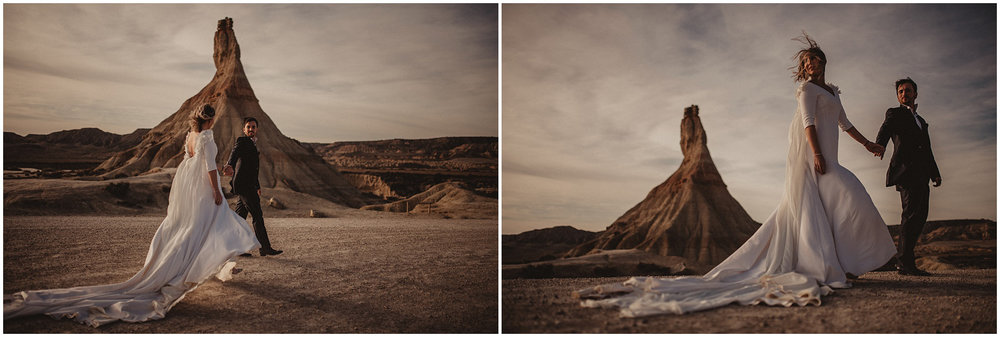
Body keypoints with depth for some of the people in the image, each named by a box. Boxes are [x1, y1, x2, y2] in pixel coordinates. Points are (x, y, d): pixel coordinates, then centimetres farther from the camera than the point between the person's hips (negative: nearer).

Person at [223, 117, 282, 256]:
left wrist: (257, 186, 35)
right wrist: (229, 165, -48)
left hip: (249, 185, 9)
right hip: (244, 185, -9)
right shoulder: (242, 141, -5)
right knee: (257, 216, -7)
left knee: (240, 217, 10)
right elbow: (235, 152, -27)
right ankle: (265, 248, -3)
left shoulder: (253, 144, 22)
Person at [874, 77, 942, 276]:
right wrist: (880, 145, -35)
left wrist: (935, 174, 22)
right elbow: (885, 130, -13)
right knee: (912, 213, -16)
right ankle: (905, 262, -18)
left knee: (919, 216, 5)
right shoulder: (894, 113, 9)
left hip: (921, 175, 8)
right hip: (906, 170, -8)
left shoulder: (921, 121, 30)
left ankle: (903, 261, 9)